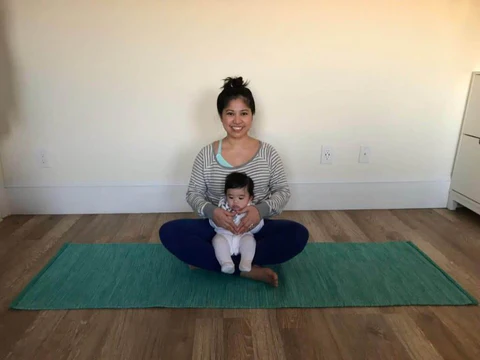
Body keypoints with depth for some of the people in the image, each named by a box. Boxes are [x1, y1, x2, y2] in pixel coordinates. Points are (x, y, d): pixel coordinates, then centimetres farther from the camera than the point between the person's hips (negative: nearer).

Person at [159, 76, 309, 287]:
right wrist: (211, 211, -22)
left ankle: (207, 260, -23)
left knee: (298, 234, -27)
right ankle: (248, 270, -26)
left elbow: (283, 191, 0)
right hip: (216, 227, 0)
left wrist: (261, 210, -21)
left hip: (256, 229, 0)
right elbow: (193, 194, 1)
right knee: (168, 232, -24)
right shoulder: (206, 155, -2)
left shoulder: (267, 152, -2)